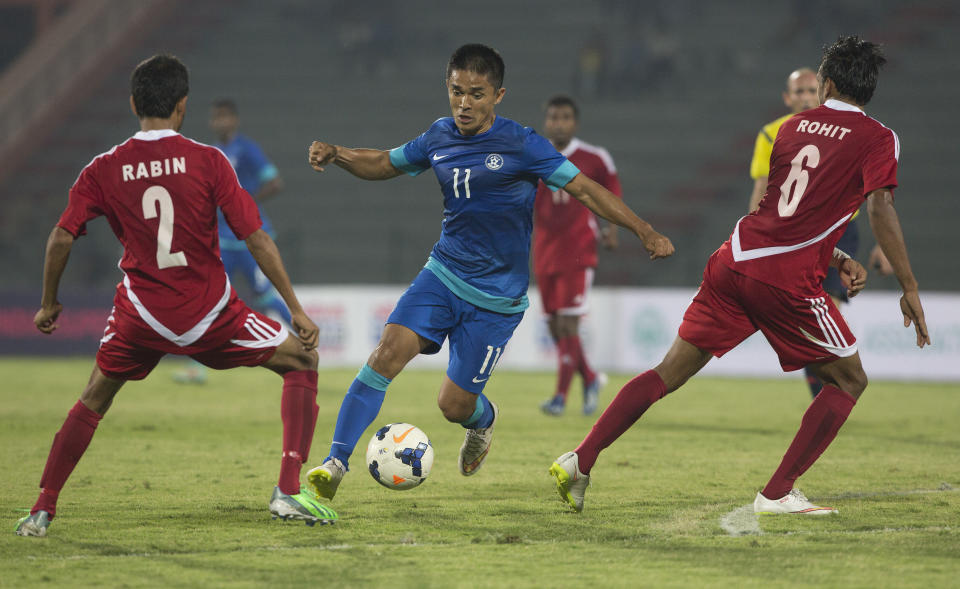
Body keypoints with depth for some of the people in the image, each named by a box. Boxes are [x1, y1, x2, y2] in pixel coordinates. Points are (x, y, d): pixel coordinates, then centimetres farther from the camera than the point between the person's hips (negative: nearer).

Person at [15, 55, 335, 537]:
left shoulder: (104, 169, -1)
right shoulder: (207, 161, -6)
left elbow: (61, 238, -3)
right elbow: (257, 239, -8)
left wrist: (49, 304, 13)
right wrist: (297, 311, -3)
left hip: (141, 315, 2)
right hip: (210, 315, -2)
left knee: (94, 399, 25)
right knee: (301, 362, 15)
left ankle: (42, 510, 18)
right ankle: (289, 492, 2)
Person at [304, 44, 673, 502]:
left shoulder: (521, 145, -12)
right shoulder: (439, 138, 3)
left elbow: (584, 189, -10)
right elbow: (384, 164, 18)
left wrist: (644, 231, -17)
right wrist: (335, 154, -1)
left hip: (496, 298, -4)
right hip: (443, 274, 4)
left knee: (454, 405, -2)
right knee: (388, 352, -19)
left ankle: (483, 418, 37)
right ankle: (335, 463, -17)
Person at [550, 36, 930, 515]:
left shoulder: (793, 125, 19)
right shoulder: (877, 139, 1)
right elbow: (880, 209, -12)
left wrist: (838, 261, 26)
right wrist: (909, 289, -8)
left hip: (734, 260, 6)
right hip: (788, 279, -5)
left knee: (670, 372, 11)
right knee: (849, 380, 11)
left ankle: (580, 461, 3)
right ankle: (777, 494, 4)